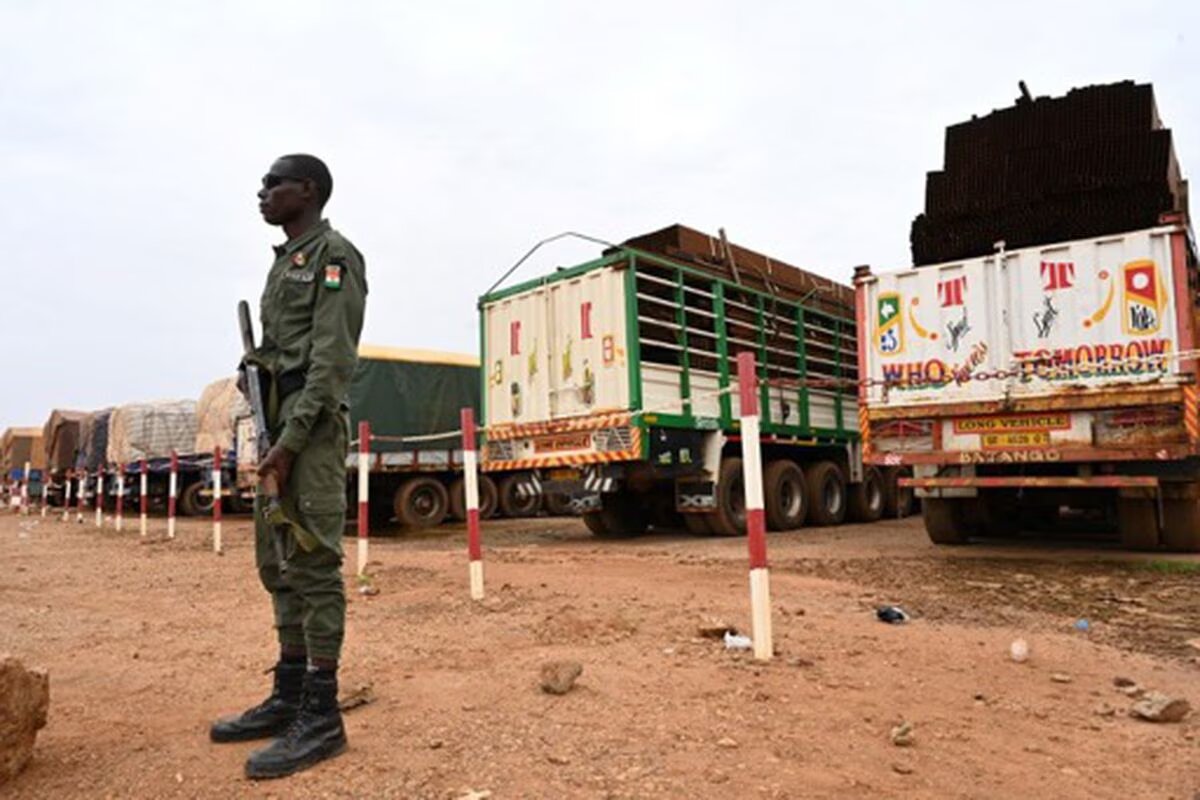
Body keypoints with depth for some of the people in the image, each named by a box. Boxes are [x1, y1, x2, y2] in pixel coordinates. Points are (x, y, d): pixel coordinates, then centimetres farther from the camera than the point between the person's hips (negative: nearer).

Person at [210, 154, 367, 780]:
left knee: (314, 566, -8)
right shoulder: (285, 260, 23)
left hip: (311, 428, -10)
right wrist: (270, 434, 13)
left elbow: (332, 359, -15)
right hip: (278, 422, 10)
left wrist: (292, 440, -20)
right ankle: (288, 697, 22)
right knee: (279, 566, 12)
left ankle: (321, 716, 0)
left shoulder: (333, 254, -5)